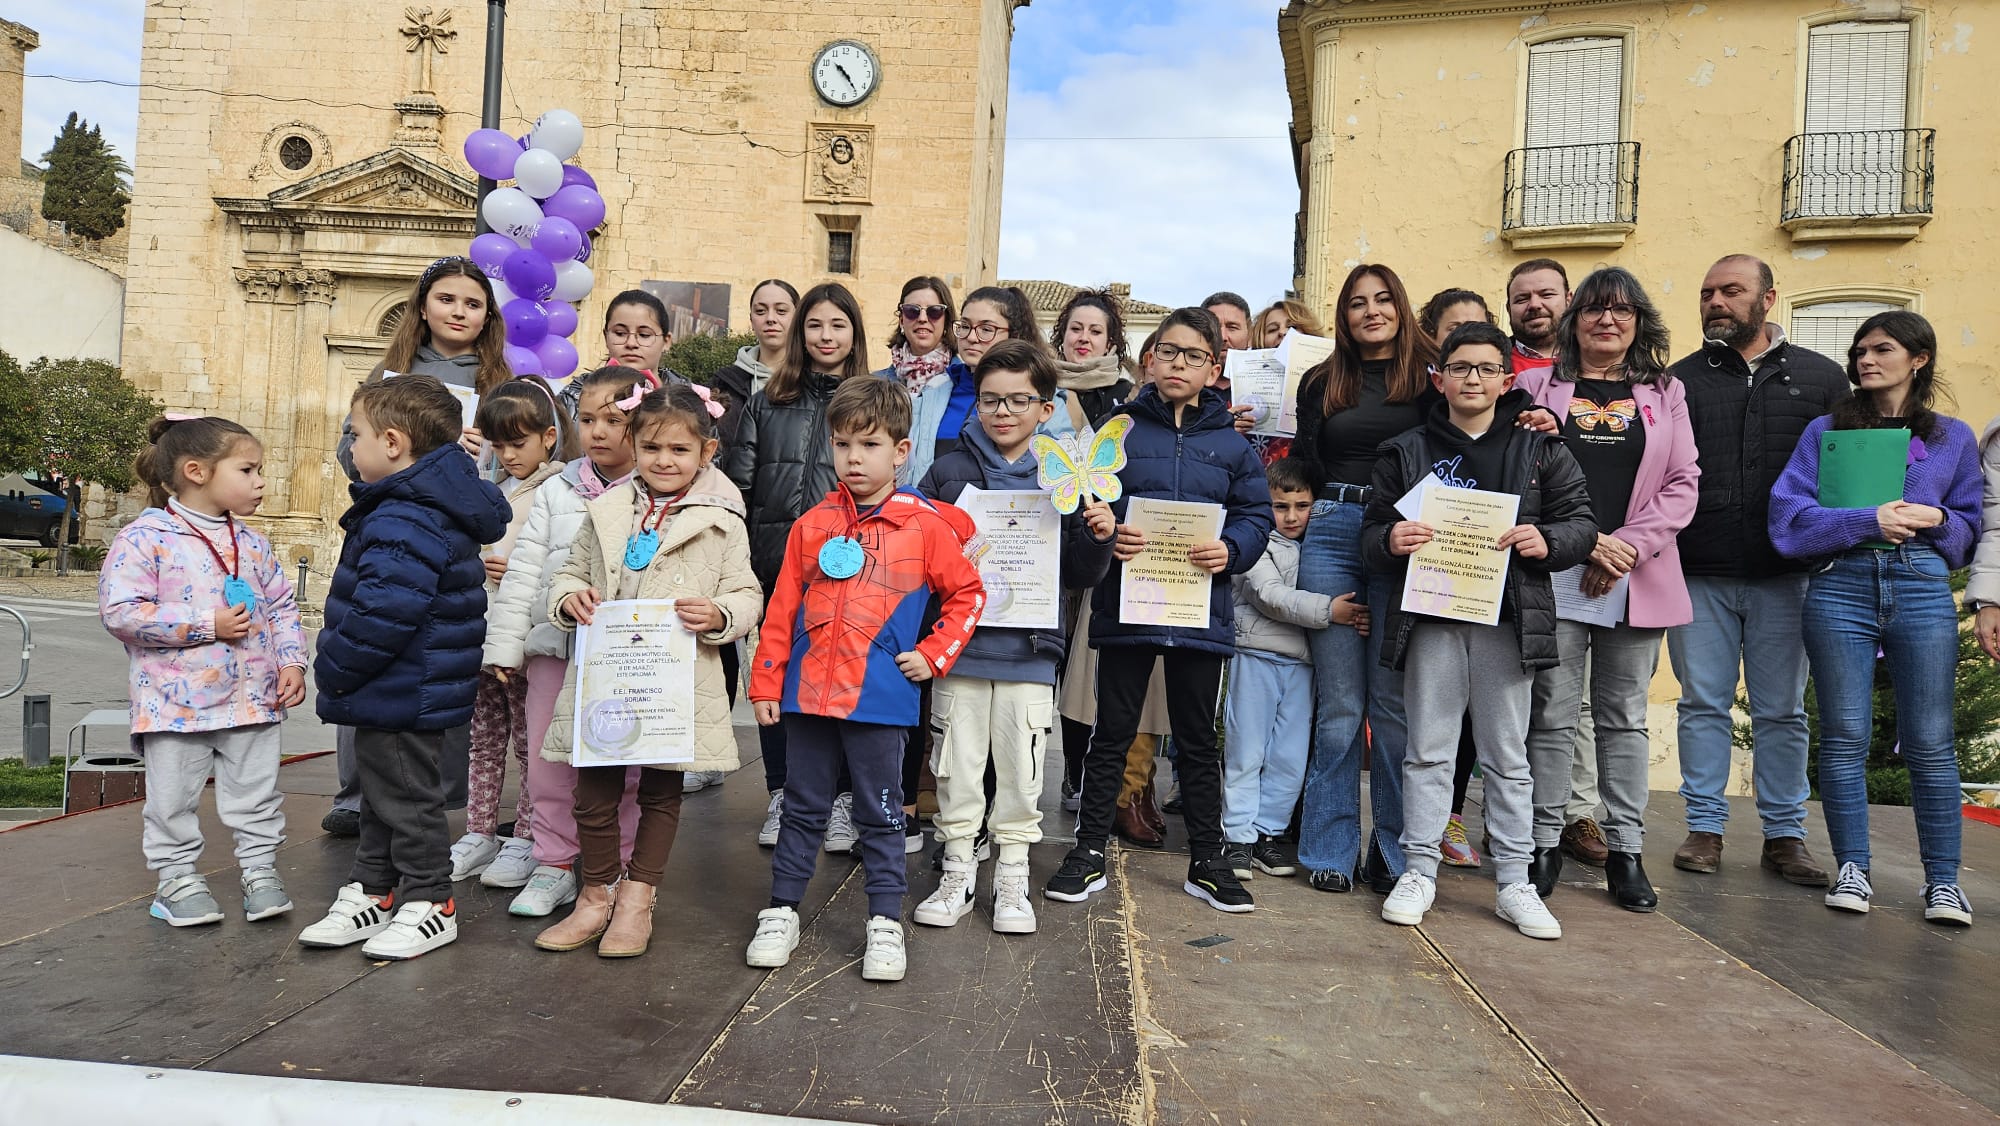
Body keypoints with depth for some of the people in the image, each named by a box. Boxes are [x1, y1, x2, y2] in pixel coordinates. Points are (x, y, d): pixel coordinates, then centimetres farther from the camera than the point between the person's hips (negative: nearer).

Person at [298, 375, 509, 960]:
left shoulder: (405, 523, -26)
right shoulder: (430, 506, 9)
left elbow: (384, 615, -32)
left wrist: (333, 670, -17)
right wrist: (340, 670, 21)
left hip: (403, 696, -11)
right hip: (397, 692, 11)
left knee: (406, 796, 4)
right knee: (381, 791, 21)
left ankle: (429, 904, 18)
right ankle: (371, 892, 35)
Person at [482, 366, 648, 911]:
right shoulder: (556, 493, 8)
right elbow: (522, 571, 6)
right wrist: (503, 644, 2)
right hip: (554, 644, 3)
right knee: (548, 761, 10)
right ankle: (554, 862, 24)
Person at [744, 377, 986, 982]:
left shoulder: (925, 524, -3)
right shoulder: (812, 524, 5)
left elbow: (968, 593, 4)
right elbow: (782, 608, 7)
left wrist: (934, 655, -3)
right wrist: (766, 682, 5)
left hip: (880, 697, -2)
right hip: (806, 692, 3)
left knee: (881, 814, 9)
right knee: (802, 808, 14)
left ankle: (885, 924, 21)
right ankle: (781, 913, 27)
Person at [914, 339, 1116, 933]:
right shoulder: (948, 471, 3)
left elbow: (1078, 577, 7)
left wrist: (1098, 538, -11)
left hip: (1029, 651, 0)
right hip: (957, 645, 0)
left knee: (1020, 772, 8)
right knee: (956, 769, 9)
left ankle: (1012, 884, 24)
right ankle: (958, 879, 25)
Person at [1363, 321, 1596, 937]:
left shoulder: (1540, 451, 8)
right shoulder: (1407, 451, 8)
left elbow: (1582, 522, 7)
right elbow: (1373, 531, 7)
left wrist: (1547, 540, -14)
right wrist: (1390, 540, -15)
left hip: (1508, 619, 0)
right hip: (1431, 617, 0)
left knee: (1507, 754, 7)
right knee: (1428, 749, 5)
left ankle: (1513, 881, 17)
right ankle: (1419, 870, 15)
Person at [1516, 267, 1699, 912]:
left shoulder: (1665, 394, 13)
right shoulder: (1538, 387, 9)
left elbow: (1683, 484, 6)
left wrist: (1628, 545, -8)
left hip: (1636, 580, 2)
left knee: (1624, 715, 8)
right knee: (1552, 712, -1)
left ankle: (1625, 851, 16)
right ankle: (1545, 843, 10)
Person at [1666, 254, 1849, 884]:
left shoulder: (1820, 378, 9)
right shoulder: (1679, 380, 8)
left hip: (1784, 576, 0)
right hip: (1698, 573, 0)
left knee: (1782, 711, 7)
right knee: (1703, 704, 5)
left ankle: (1785, 835, 17)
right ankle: (1705, 829, 13)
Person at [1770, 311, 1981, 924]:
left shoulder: (1953, 437, 15)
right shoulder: (1826, 430, 10)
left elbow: (1970, 526, 18)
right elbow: (1789, 514, -1)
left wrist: (1937, 520, -4)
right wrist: (1868, 520, -11)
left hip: (1923, 589, 1)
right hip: (1841, 587, -1)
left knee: (1930, 741, -1)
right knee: (1845, 736, 1)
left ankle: (1943, 879, 10)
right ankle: (1851, 868, 11)